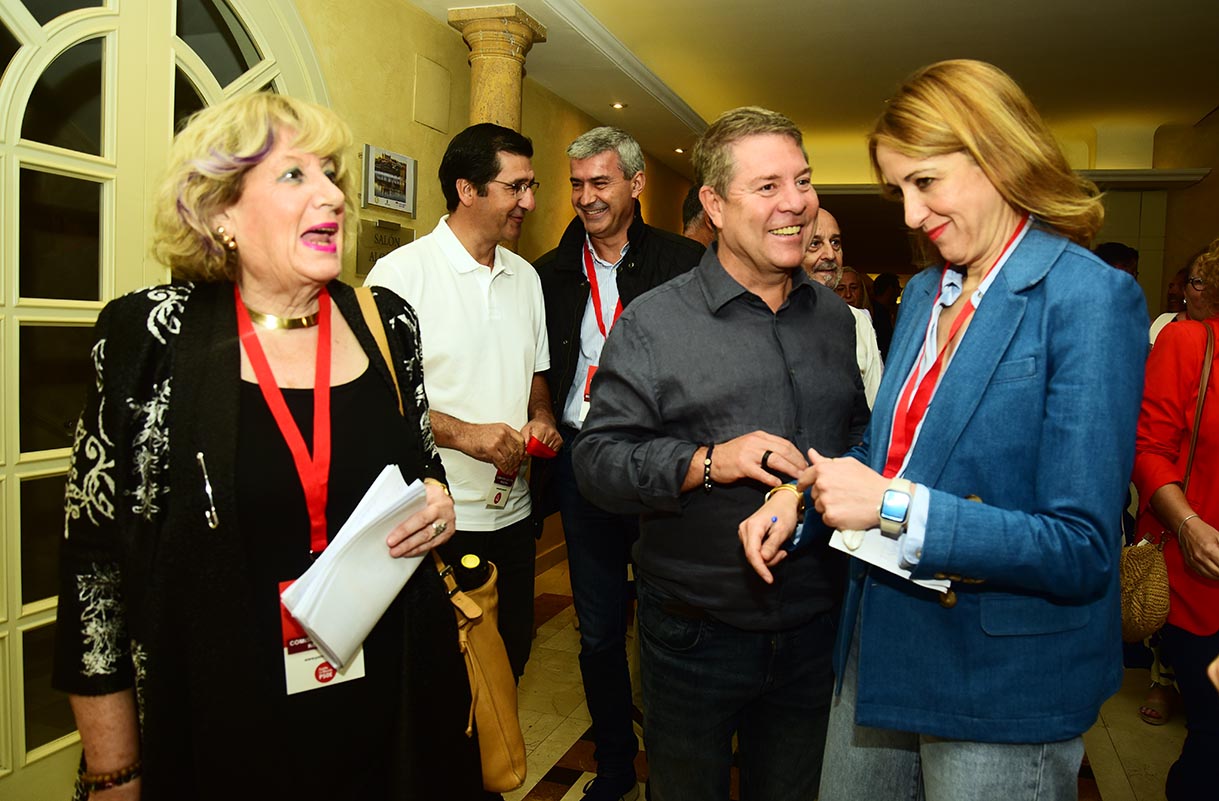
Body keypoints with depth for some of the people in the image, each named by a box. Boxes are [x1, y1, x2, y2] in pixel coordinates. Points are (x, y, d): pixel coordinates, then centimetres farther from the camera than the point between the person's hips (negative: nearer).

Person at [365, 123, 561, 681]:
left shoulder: (526, 277, 12)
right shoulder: (400, 272, -10)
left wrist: (541, 417, 0)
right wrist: (463, 433, -22)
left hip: (512, 511, 6)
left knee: (511, 655, 17)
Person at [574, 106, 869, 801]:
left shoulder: (834, 316, 6)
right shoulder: (653, 322, -10)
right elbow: (598, 461, -13)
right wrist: (708, 463, -25)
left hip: (815, 626, 4)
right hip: (696, 633, -4)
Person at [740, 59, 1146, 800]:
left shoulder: (1090, 299, -17)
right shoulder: (925, 293, 6)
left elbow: (1082, 551, -22)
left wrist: (897, 508, -26)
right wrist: (804, 496, -3)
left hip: (1004, 690, -7)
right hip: (882, 652, 7)